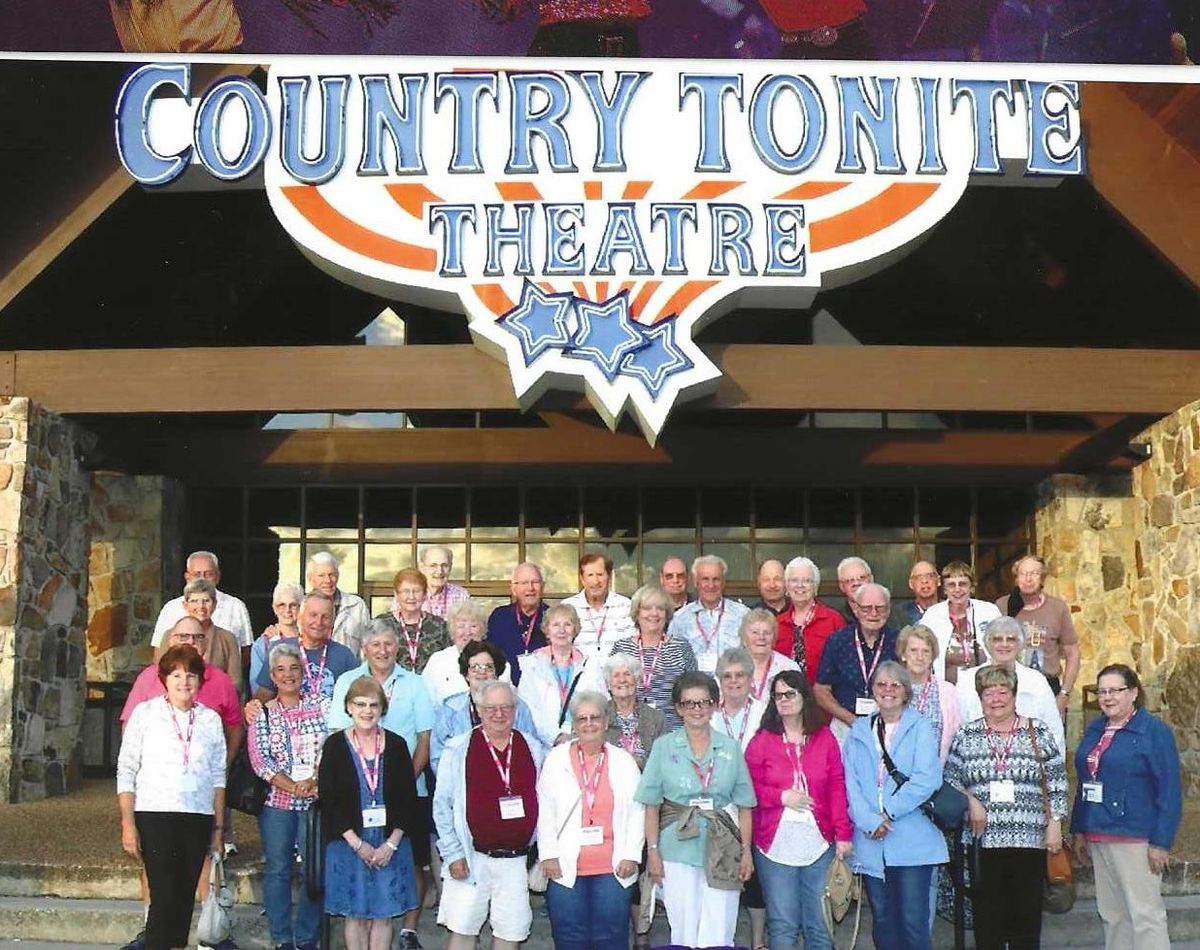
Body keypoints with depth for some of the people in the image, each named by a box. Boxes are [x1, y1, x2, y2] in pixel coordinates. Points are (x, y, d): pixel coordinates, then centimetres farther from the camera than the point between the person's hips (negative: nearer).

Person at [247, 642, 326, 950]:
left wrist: (314, 782, -14)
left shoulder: (318, 709, 8)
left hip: (314, 800, 0)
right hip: (276, 800, 0)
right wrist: (292, 786, -14)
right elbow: (259, 759, -2)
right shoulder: (263, 714, 7)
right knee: (277, 869, 3)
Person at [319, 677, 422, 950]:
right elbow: (328, 801, -6)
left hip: (390, 843, 1)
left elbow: (408, 799, 2)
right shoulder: (335, 745, -3)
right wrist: (358, 844, -12)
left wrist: (391, 844, -9)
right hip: (349, 843, -1)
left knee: (383, 914, 5)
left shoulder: (396, 745, 1)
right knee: (355, 915, 5)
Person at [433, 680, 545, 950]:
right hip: (473, 858, -2)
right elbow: (442, 806, -1)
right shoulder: (459, 749, -2)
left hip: (517, 860, 2)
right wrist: (453, 854, -6)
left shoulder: (533, 749, 6)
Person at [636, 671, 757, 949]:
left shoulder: (730, 748, 8)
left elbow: (744, 805, 9)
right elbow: (652, 806, 3)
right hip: (678, 851, -1)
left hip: (721, 852, 1)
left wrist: (746, 850, 2)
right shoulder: (664, 747, 4)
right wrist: (653, 851, -3)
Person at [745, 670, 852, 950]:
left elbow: (837, 788, 2)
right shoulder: (761, 741, 3)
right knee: (782, 925, 2)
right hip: (776, 845, -1)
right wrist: (781, 797, -13)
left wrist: (843, 833, -4)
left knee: (818, 923, 9)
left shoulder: (825, 738, 5)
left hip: (819, 843, 1)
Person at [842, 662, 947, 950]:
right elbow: (850, 782, 2)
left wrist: (889, 812, -13)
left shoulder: (920, 728, 3)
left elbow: (927, 778, -9)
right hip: (871, 842, 3)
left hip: (912, 842, -3)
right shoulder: (859, 731, 12)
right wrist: (870, 820, -12)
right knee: (883, 923, 9)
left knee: (913, 923, -5)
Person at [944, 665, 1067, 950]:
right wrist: (969, 800, -6)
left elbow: (1057, 782, 5)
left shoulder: (1038, 732, 4)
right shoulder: (966, 736, 6)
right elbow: (950, 779, 10)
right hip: (983, 838, 1)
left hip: (1030, 838, 0)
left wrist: (1055, 823, 0)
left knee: (1027, 912, 4)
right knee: (987, 912, 4)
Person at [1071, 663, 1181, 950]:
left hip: (1136, 839, -7)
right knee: (1111, 914, 12)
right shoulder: (1094, 730, 13)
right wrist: (1079, 831, 17)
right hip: (1098, 837, 7)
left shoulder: (1154, 731, -8)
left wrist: (1161, 842, -15)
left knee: (1145, 914, -6)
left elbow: (1170, 791, -11)